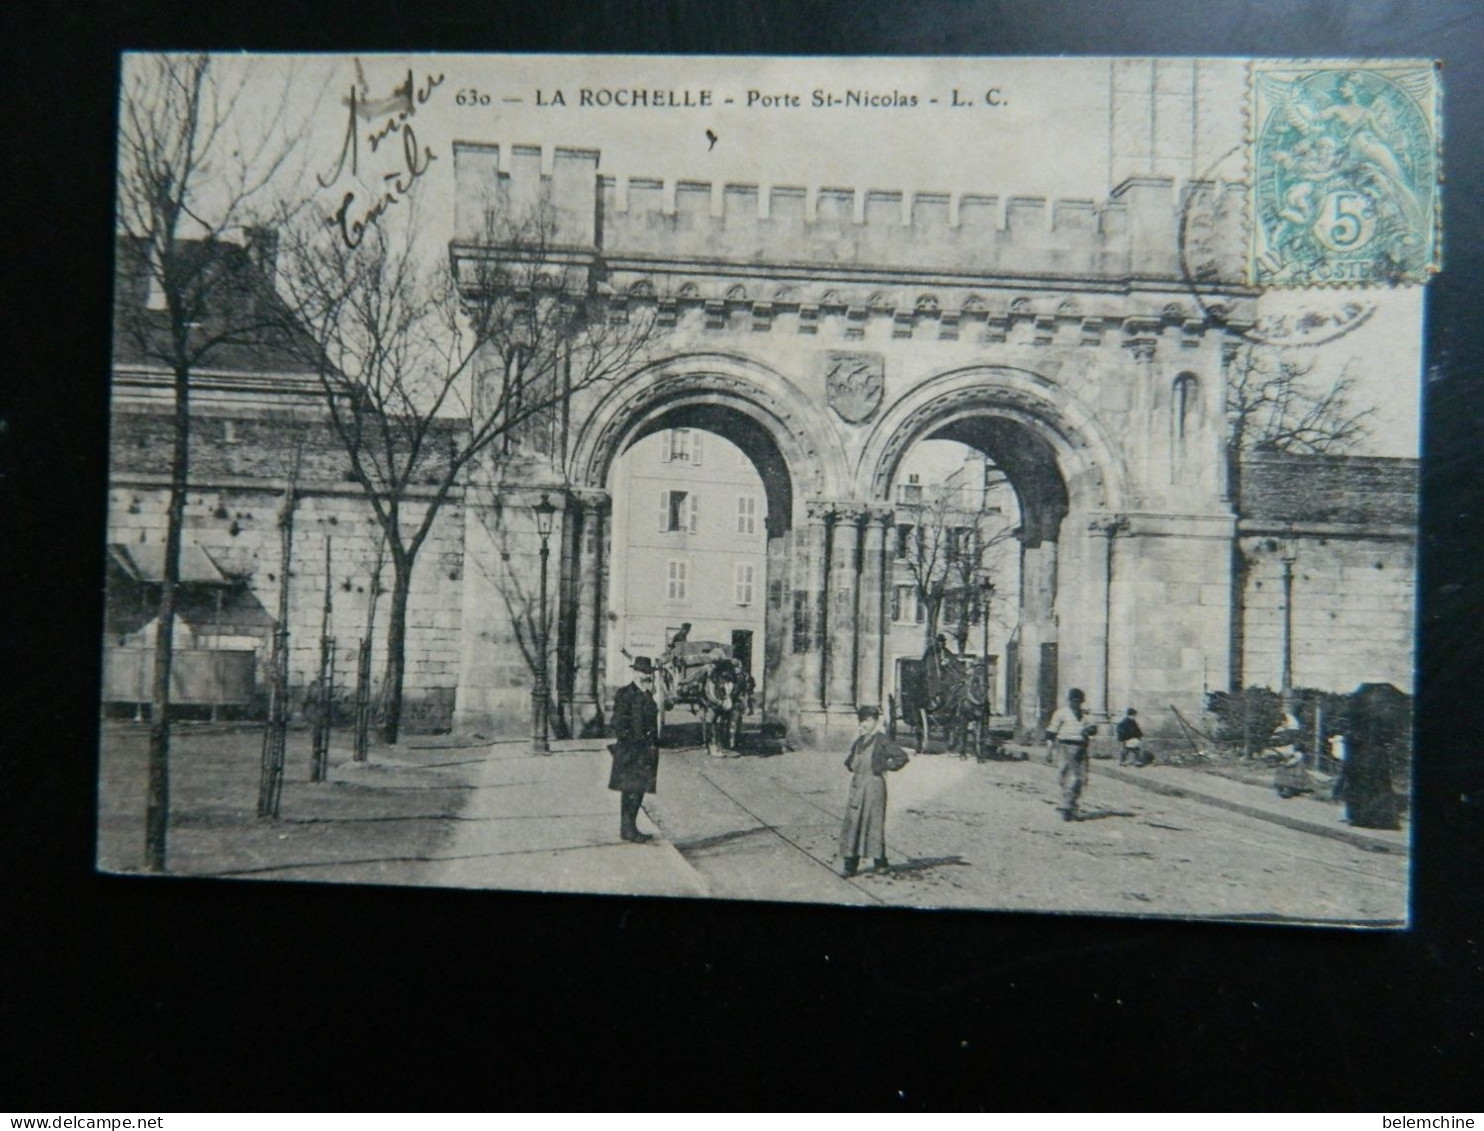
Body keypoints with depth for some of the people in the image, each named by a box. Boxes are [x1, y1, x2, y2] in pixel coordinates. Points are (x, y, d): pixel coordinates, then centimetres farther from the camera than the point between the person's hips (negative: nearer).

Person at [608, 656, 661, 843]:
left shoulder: (648, 695, 14)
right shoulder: (625, 694, -9)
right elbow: (618, 723, -12)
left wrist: (654, 744, 12)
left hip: (646, 749, 8)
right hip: (630, 750, -8)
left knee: (639, 789, 12)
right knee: (630, 790, -4)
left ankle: (630, 828, 20)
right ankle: (627, 829, 2)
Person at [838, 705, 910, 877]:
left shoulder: (881, 741, -8)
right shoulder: (859, 741, 13)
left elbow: (902, 757, -13)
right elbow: (849, 760, 30)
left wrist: (885, 767, -9)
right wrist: (852, 767, 12)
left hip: (874, 786, -7)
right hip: (857, 786, 7)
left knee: (874, 822, -1)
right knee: (852, 822, 2)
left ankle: (880, 861, 12)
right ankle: (850, 863, 5)